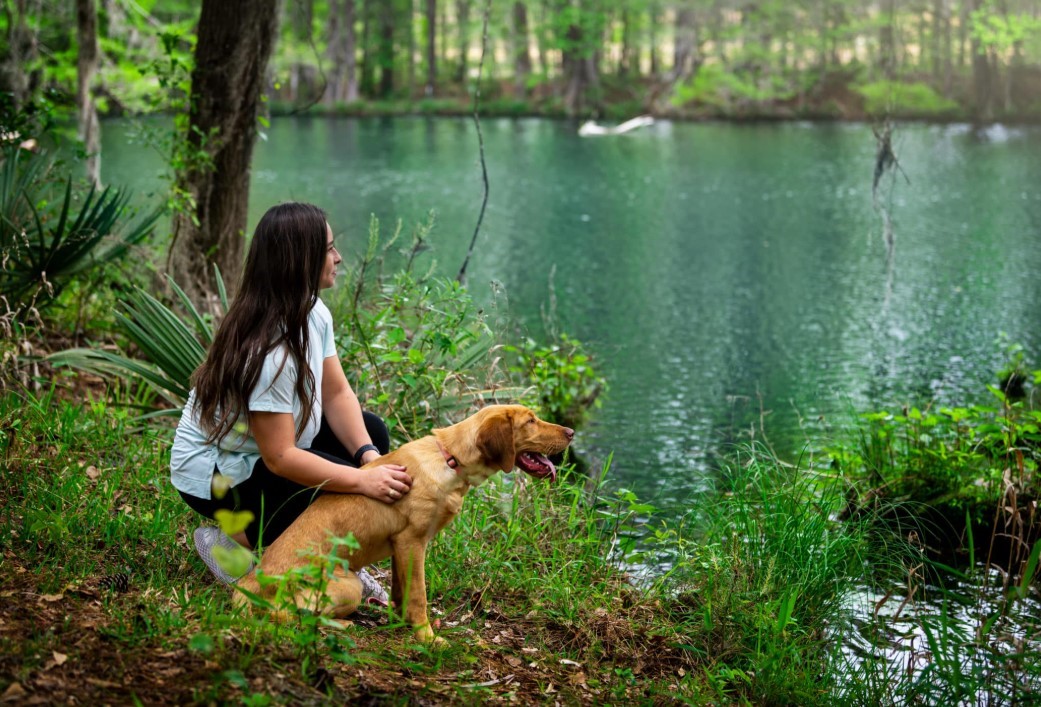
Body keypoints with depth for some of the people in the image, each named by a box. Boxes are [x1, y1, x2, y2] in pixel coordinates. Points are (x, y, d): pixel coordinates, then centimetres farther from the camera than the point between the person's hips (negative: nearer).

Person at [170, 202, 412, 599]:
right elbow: (280, 457, -32)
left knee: (371, 431, -2)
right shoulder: (266, 350, -33)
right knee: (348, 494, -23)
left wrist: (369, 457, -20)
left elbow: (337, 394, -3)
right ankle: (232, 542, -7)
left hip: (276, 445, 10)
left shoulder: (314, 313, -5)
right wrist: (362, 480, -37)